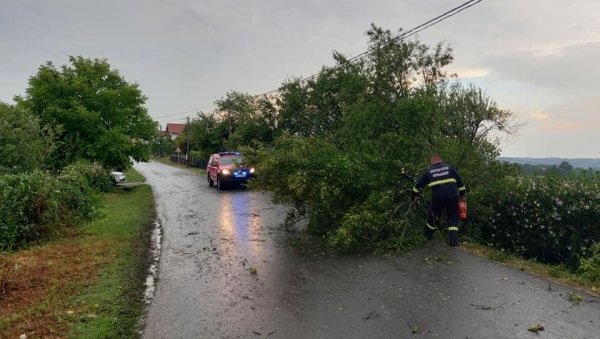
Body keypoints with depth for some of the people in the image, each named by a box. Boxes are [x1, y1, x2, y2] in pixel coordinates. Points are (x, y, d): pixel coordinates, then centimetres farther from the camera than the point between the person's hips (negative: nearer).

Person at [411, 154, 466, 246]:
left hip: (438, 198, -1)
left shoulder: (428, 171, 10)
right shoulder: (449, 168, 12)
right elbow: (459, 182, 13)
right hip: (453, 197, 1)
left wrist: (414, 195, 28)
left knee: (433, 217, 17)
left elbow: (419, 185, 15)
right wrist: (462, 193, 23)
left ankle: (427, 237, 30)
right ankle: (453, 240, 3)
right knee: (453, 219, 12)